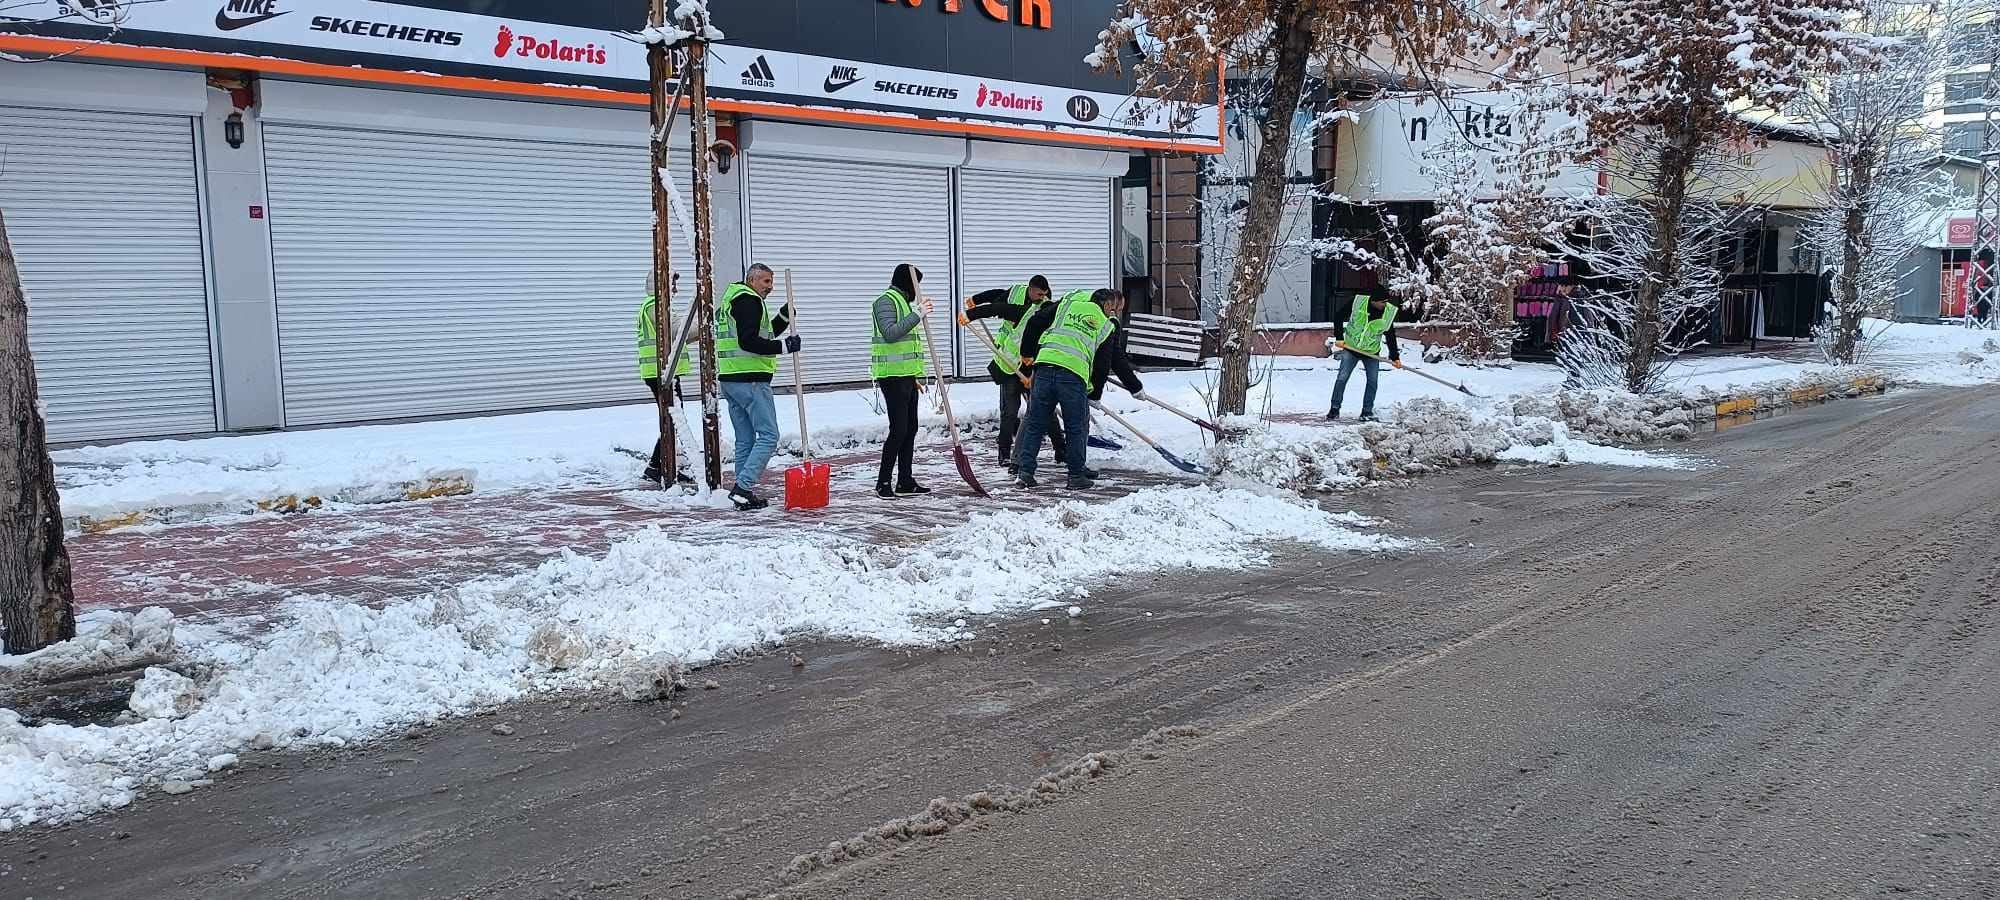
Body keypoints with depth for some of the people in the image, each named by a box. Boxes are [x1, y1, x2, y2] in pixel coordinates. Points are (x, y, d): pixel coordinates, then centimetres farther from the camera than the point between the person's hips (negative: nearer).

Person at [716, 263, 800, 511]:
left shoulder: (730, 300, 23)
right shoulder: (749, 301, -9)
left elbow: (762, 335, 26)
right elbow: (749, 342, -20)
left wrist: (784, 318, 14)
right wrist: (784, 346, -17)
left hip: (729, 379, 10)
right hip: (750, 380, -10)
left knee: (745, 440, 13)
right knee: (768, 436, -7)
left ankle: (743, 494, 13)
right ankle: (743, 488, -14)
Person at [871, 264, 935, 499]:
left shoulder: (903, 302, 21)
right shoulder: (886, 301, -9)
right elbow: (890, 333, -25)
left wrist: (915, 377, 24)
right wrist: (918, 315, -25)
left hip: (906, 376, 10)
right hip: (893, 376, -10)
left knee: (910, 428, 10)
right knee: (899, 429, -11)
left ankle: (905, 481, 15)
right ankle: (883, 482, -6)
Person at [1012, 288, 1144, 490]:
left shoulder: (1069, 301, 19)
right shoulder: (1109, 327, 14)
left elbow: (1035, 322, 15)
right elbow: (1103, 366, 14)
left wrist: (1027, 352, 25)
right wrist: (1094, 394, 27)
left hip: (1044, 367, 2)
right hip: (1075, 376, -2)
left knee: (1035, 424, 10)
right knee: (1077, 427, 12)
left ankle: (1024, 471, 9)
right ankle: (1076, 474, 17)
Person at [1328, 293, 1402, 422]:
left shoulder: (1389, 312, -11)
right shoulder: (1357, 302, -18)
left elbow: (1390, 336, -2)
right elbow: (1338, 317, -6)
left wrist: (1395, 357, -5)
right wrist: (1339, 338, -12)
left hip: (1372, 353, 2)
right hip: (1350, 349, -2)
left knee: (1373, 380, -2)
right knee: (1342, 378, -4)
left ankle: (1367, 412, 9)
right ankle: (1335, 409, 8)